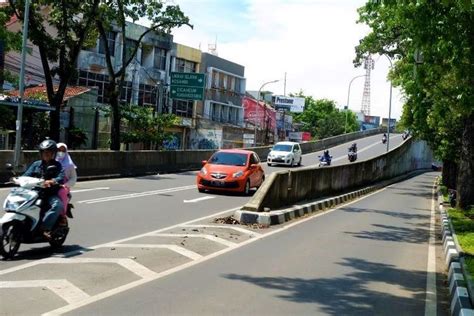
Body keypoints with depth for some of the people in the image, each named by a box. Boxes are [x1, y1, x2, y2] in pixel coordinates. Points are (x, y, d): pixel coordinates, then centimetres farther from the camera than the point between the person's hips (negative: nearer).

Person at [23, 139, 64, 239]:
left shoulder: (57, 165, 5)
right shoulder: (36, 164, 16)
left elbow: (61, 178, -13)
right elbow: (27, 174, 4)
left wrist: (52, 181, -35)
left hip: (51, 194, -3)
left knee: (58, 205, -34)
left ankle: (45, 228, -36)